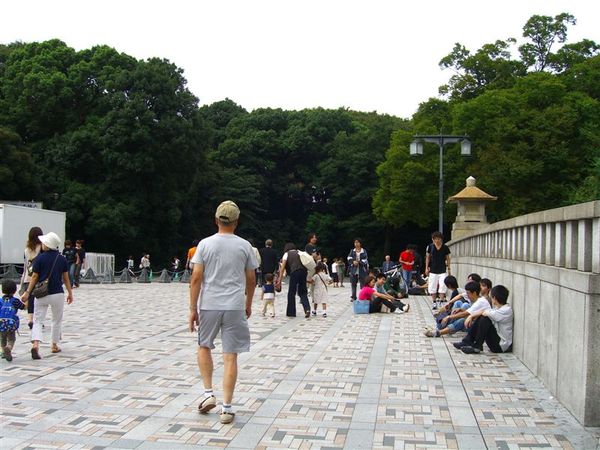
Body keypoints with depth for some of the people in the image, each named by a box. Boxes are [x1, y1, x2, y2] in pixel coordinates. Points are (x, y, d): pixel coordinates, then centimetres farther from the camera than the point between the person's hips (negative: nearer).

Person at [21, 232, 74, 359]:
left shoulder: (40, 258, -6)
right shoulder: (62, 259, 1)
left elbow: (34, 277, -5)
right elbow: (66, 278, 4)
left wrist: (27, 292, 1)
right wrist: (70, 293, 12)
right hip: (57, 294, 1)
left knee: (37, 320, 2)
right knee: (57, 320, 17)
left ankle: (35, 345, -19)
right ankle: (55, 345, 23)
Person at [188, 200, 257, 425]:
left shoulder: (205, 244, -2)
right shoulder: (244, 246, 1)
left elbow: (196, 278, -6)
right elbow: (251, 280, 6)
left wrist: (192, 308, 0)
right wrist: (248, 304, 21)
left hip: (208, 305, 0)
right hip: (235, 307, 0)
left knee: (204, 347, 22)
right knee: (230, 356, 3)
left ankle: (208, 393, 14)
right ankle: (226, 408, 6)